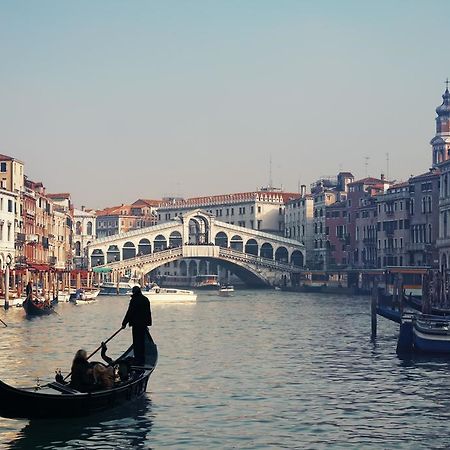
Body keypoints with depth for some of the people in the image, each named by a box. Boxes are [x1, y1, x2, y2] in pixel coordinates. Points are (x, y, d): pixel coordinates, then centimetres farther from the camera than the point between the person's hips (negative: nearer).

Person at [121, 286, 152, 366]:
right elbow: (148, 312, 15)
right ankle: (142, 360, 18)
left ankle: (138, 360, -5)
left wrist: (124, 323, -5)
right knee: (142, 341, 14)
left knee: (137, 342, -3)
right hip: (144, 323, 7)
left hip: (136, 324, -7)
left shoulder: (134, 300, -13)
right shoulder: (146, 300, 9)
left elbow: (129, 312, -12)